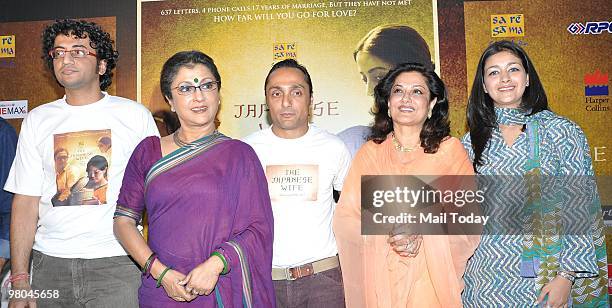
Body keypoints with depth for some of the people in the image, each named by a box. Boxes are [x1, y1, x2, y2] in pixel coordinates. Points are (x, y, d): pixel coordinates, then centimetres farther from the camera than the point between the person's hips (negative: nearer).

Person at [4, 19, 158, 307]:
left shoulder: (135, 116, 0)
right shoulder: (37, 120, 7)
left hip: (116, 262, -2)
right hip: (50, 262, 3)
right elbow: (26, 203, 5)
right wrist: (20, 282, -1)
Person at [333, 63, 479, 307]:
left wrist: (422, 235, -19)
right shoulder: (369, 152, 3)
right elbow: (344, 219, -1)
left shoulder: (449, 149, -1)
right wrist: (385, 234, -18)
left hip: (433, 283, -1)